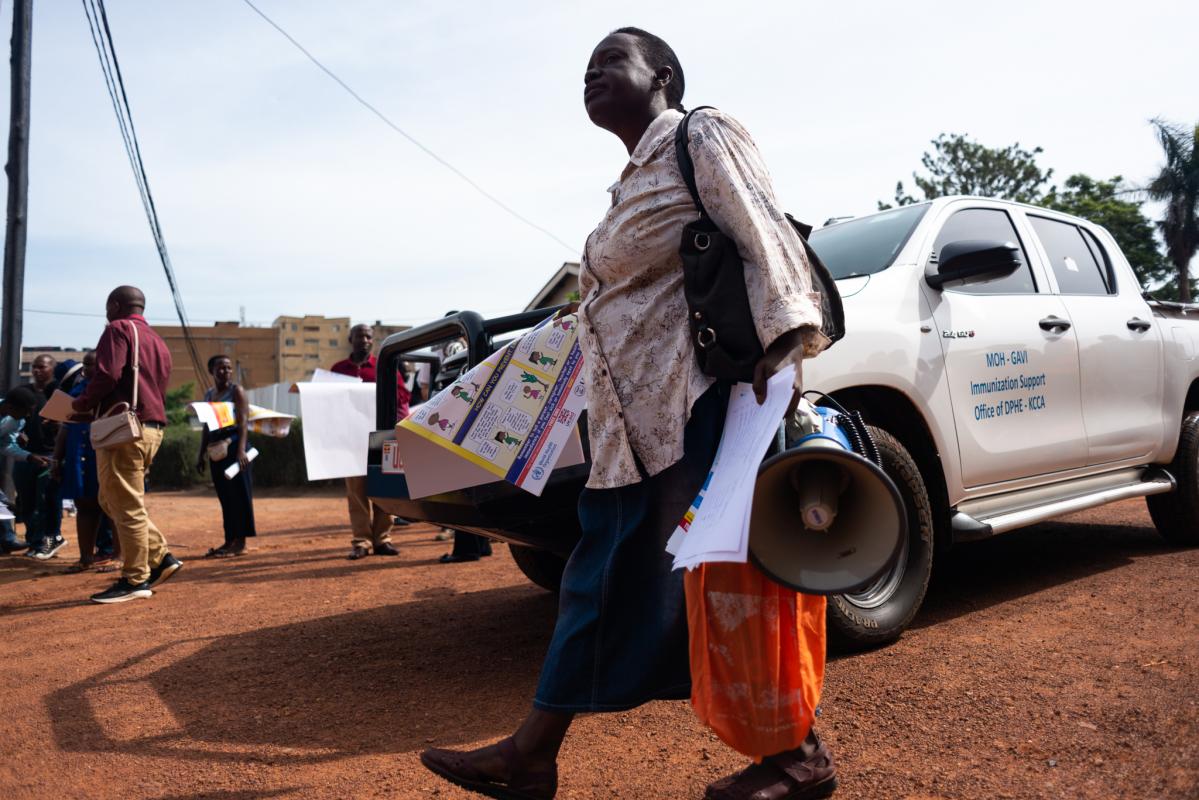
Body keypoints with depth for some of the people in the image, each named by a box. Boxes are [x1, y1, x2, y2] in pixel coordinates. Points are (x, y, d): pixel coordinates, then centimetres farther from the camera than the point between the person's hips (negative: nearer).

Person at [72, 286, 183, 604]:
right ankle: (161, 557, 14)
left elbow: (107, 375, -17)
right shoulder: (157, 341, 22)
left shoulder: (118, 329, -3)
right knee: (111, 500, 18)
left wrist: (81, 404, -1)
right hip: (152, 427, 9)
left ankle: (135, 580, 3)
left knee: (127, 506, -3)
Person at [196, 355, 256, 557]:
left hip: (234, 445, -6)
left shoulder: (236, 391, -2)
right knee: (225, 496, 9)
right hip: (217, 450, 6)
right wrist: (201, 454, 14)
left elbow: (243, 421, -12)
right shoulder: (208, 395, 16)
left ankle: (240, 542, -3)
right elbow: (206, 427, 19)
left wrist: (241, 449, -23)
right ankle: (229, 540, 14)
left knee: (239, 493, -6)